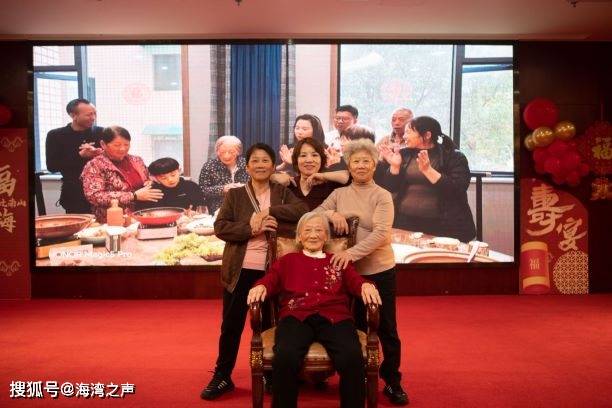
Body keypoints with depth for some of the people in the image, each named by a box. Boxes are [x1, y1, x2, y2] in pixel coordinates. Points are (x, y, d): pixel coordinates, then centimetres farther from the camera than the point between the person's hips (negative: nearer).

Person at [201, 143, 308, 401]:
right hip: (240, 269, 0)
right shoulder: (235, 195, 4)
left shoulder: (283, 193, 6)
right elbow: (220, 227, -6)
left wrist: (269, 211, -19)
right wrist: (251, 228, -20)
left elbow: (303, 211, -11)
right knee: (231, 324, 7)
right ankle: (222, 376, 21)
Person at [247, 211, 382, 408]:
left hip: (334, 318, 1)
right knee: (285, 357, -33)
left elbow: (354, 282, 13)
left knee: (353, 357, -31)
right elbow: (271, 280, 13)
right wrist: (261, 286, -11)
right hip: (297, 317, 0)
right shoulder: (287, 261, 28)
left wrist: (366, 285, -11)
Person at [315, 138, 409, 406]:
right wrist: (331, 213, -17)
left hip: (379, 270, -3)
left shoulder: (382, 196, -6)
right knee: (356, 326, 14)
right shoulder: (339, 194, 6)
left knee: (386, 329, 4)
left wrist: (352, 252, -30)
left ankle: (392, 382, 20)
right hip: (348, 271, 3)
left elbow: (381, 233, -18)